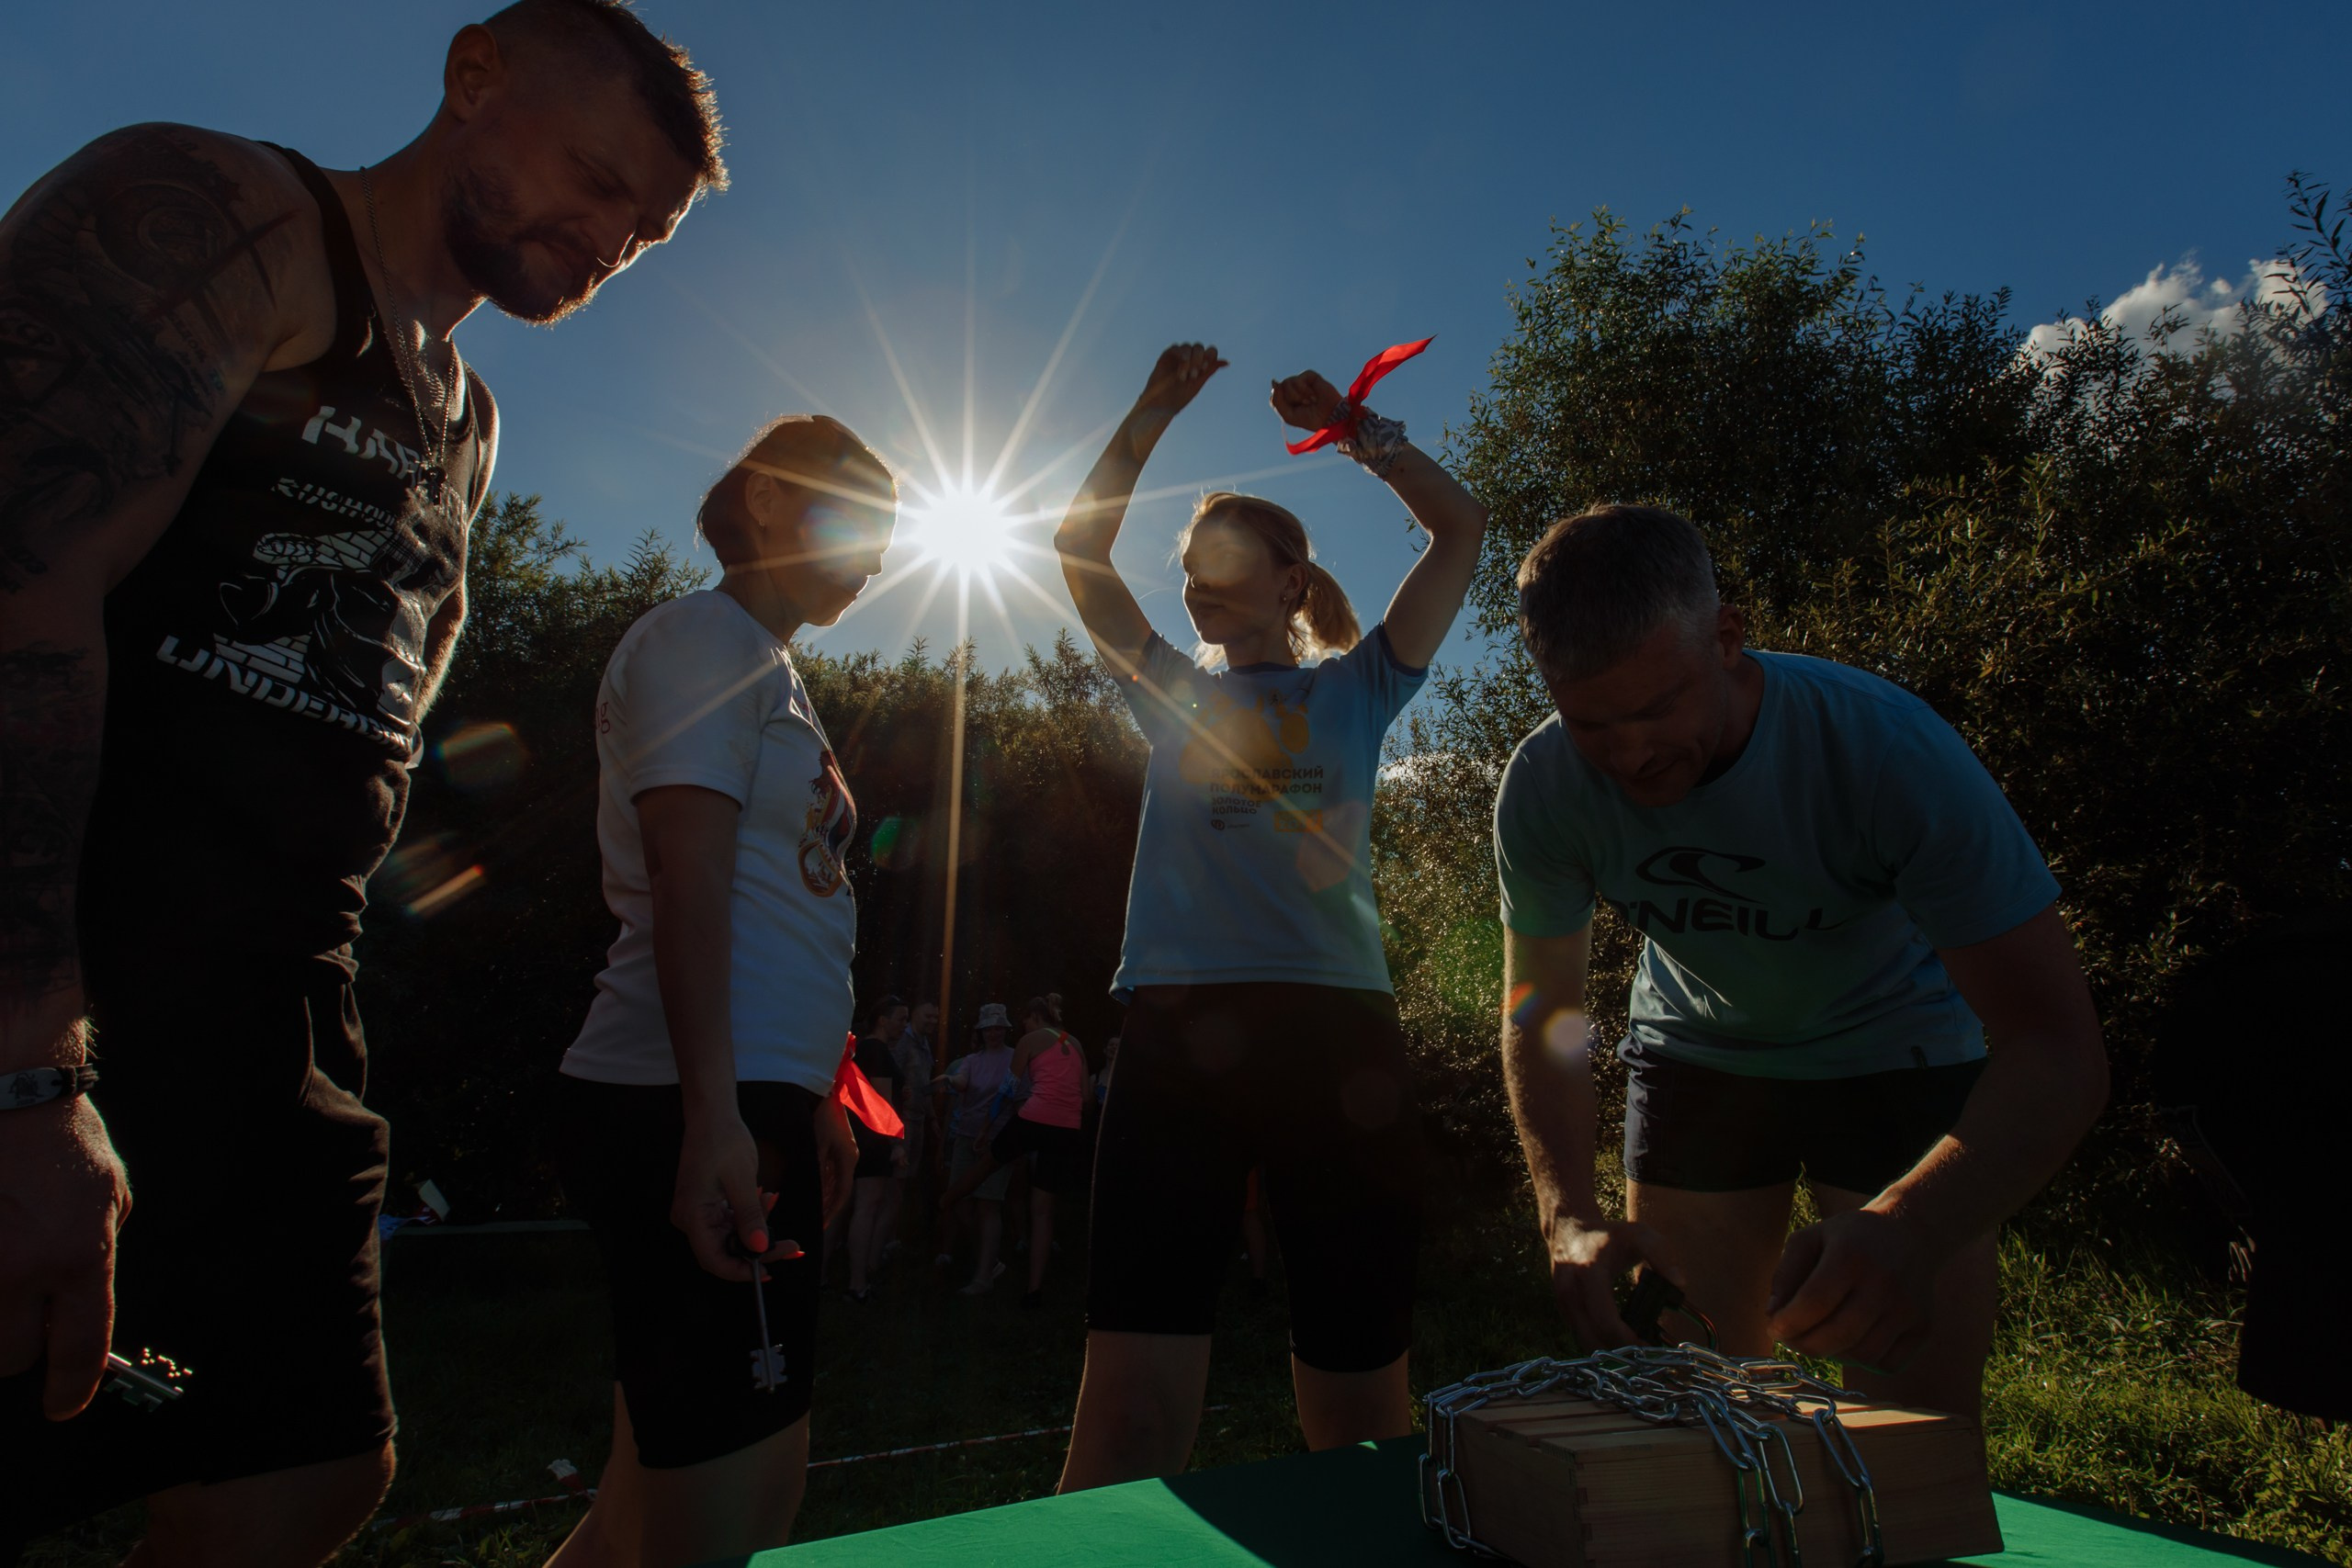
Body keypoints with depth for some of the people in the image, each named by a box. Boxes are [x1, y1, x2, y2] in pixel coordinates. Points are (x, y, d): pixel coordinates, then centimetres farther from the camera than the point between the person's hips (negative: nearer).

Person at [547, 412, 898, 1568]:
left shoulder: (771, 671, 24)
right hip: (692, 1111, -10)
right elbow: (687, 884, -17)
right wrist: (715, 1116, -24)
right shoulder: (702, 636, -5)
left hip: (756, 1105, 10)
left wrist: (809, 1100, 23)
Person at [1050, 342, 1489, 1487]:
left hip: (1336, 1029, -1)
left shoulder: (1355, 687, 16)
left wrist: (1351, 426, 15)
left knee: (1359, 1409, 5)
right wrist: (1153, 416, 14)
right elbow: (1079, 547, 17)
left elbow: (1460, 529, 13)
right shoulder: (1173, 696, 20)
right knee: (1129, 1407, -6)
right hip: (1177, 1030, 1)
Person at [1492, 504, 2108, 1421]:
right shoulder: (1543, 791, -23)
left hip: (1892, 1054, -2)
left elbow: (2057, 1050, -33)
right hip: (1695, 1057, 2)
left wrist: (1912, 1228, -51)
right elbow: (1542, 1008, -13)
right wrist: (1568, 1216, -30)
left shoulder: (1888, 748, -33)